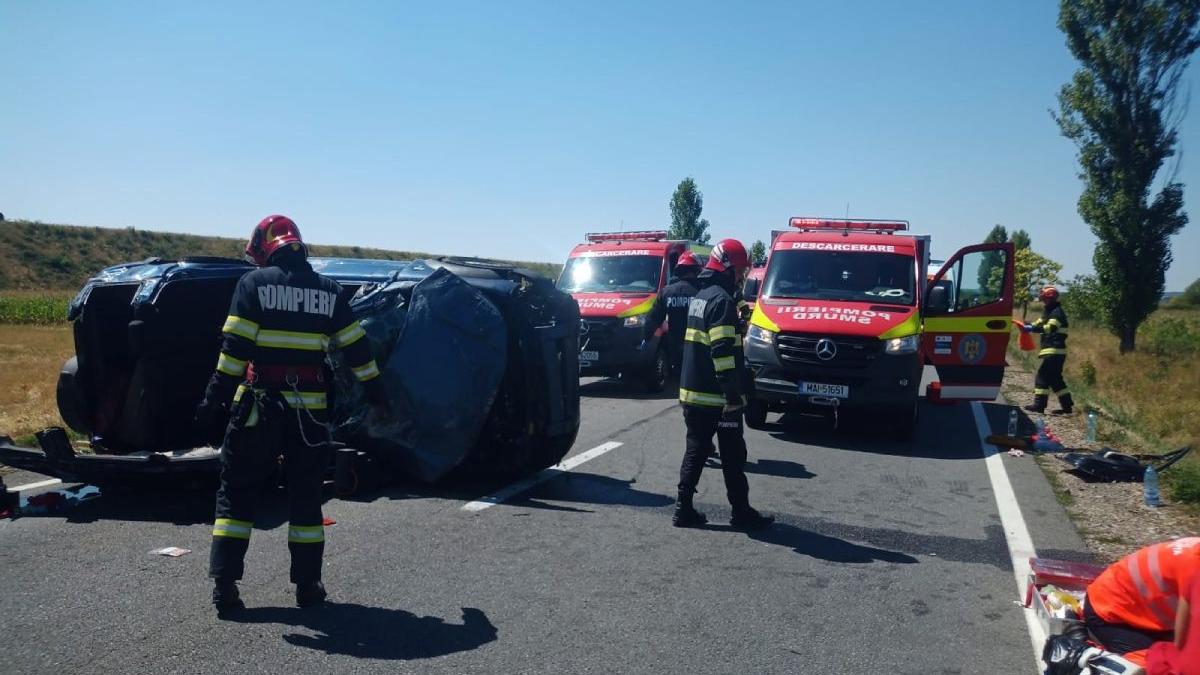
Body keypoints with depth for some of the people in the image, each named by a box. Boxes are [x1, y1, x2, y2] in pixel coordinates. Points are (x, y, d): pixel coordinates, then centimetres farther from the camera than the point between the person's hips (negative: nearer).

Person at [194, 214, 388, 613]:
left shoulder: (254, 283, -1)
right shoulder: (328, 290, 7)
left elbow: (234, 347, -9)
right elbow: (356, 346, 10)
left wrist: (215, 398, -8)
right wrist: (375, 390, 20)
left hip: (259, 404, -2)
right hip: (309, 408, 2)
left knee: (236, 491, 9)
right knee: (305, 494, 12)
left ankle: (224, 583, 6)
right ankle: (308, 585, 15)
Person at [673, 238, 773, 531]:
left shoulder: (701, 296, 15)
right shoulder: (721, 299, -15)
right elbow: (723, 352, -22)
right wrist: (733, 396, -22)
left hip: (691, 394, 9)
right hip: (716, 398, -9)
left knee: (695, 451, 13)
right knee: (733, 457, 3)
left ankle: (683, 510, 13)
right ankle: (742, 513, 11)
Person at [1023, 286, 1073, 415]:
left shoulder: (1057, 312, -11)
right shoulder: (1049, 312, 21)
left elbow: (1050, 328, -26)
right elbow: (1040, 323, 22)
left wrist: (1032, 328, -31)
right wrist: (1029, 326, 0)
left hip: (1054, 351, -10)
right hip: (1053, 351, 10)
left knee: (1042, 376, -12)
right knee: (1055, 379, 13)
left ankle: (1039, 404, -12)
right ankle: (1067, 405, 17)